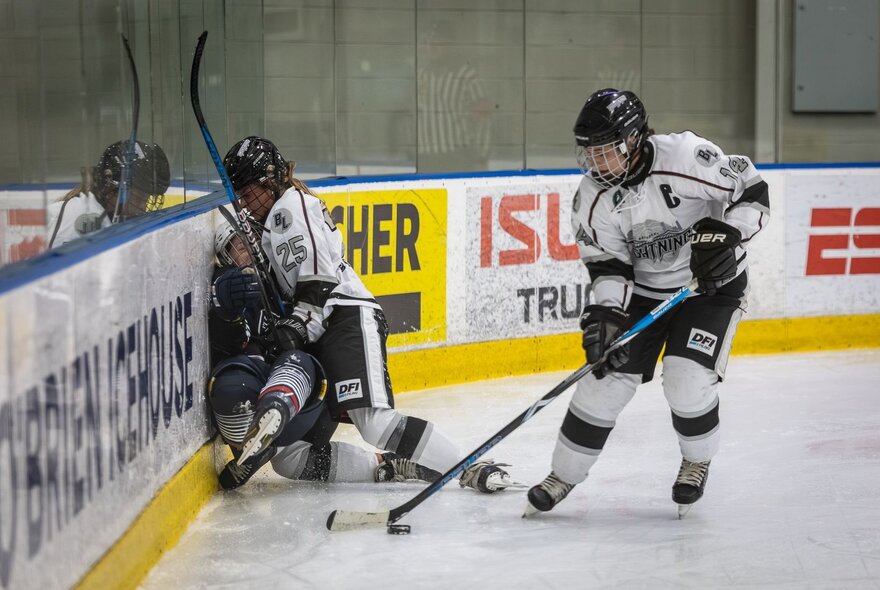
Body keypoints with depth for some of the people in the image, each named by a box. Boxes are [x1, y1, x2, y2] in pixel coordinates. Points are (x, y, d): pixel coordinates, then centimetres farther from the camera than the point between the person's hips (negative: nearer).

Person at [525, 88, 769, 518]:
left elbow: (751, 191, -18)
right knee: (607, 376, -3)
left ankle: (697, 460, 12)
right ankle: (564, 473, 12)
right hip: (643, 289, 3)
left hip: (712, 285, -3)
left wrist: (725, 235, -30)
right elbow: (608, 264, -11)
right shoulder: (593, 197, -14)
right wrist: (605, 315, -25)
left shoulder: (687, 157, -27)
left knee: (687, 379, -18)